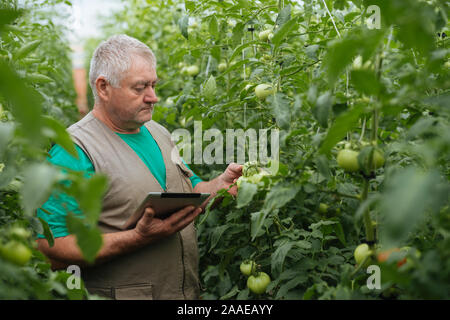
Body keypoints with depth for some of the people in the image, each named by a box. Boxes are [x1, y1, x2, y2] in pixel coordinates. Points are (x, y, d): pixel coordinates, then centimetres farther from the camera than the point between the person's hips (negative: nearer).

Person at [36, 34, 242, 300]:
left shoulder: (158, 133, 7)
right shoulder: (75, 151, -17)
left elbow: (191, 191, 17)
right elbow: (51, 249, -23)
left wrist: (218, 186, -5)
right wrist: (140, 237, -29)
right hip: (122, 293, -7)